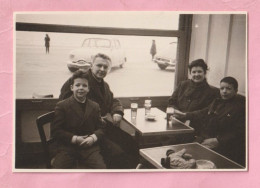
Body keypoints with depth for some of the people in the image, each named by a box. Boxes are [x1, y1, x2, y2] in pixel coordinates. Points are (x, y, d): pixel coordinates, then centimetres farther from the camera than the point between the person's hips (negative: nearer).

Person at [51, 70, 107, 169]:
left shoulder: (95, 106, 14)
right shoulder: (62, 106, 4)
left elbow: (100, 128, 14)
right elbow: (55, 130, 0)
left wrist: (93, 137, -8)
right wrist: (74, 139, -11)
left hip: (90, 147, 2)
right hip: (67, 147, -2)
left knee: (101, 168, -20)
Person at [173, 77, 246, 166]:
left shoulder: (241, 107, -4)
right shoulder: (217, 102, 18)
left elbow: (238, 133, -9)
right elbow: (204, 113, 32)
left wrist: (217, 141, -16)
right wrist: (184, 115, 29)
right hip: (203, 139, 7)